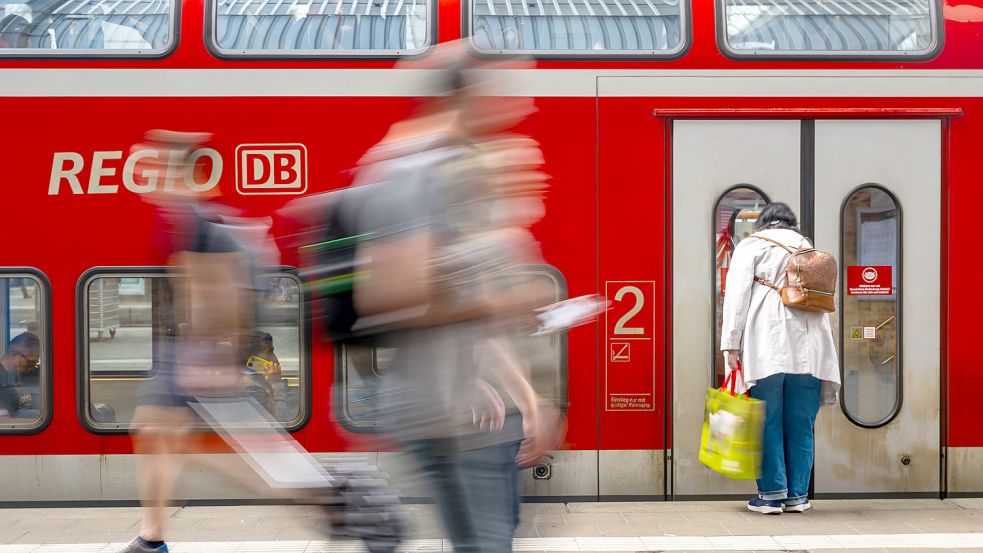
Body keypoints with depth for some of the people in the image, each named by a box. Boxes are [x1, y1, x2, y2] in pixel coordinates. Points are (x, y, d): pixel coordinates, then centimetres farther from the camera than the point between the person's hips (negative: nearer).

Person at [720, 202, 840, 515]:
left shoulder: (752, 245, 8)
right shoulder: (809, 247, 22)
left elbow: (737, 295, -3)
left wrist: (731, 345, -5)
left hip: (766, 345, -4)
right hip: (808, 347, 4)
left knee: (768, 422, 2)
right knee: (800, 425, 8)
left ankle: (772, 494, 2)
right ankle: (797, 495, 11)